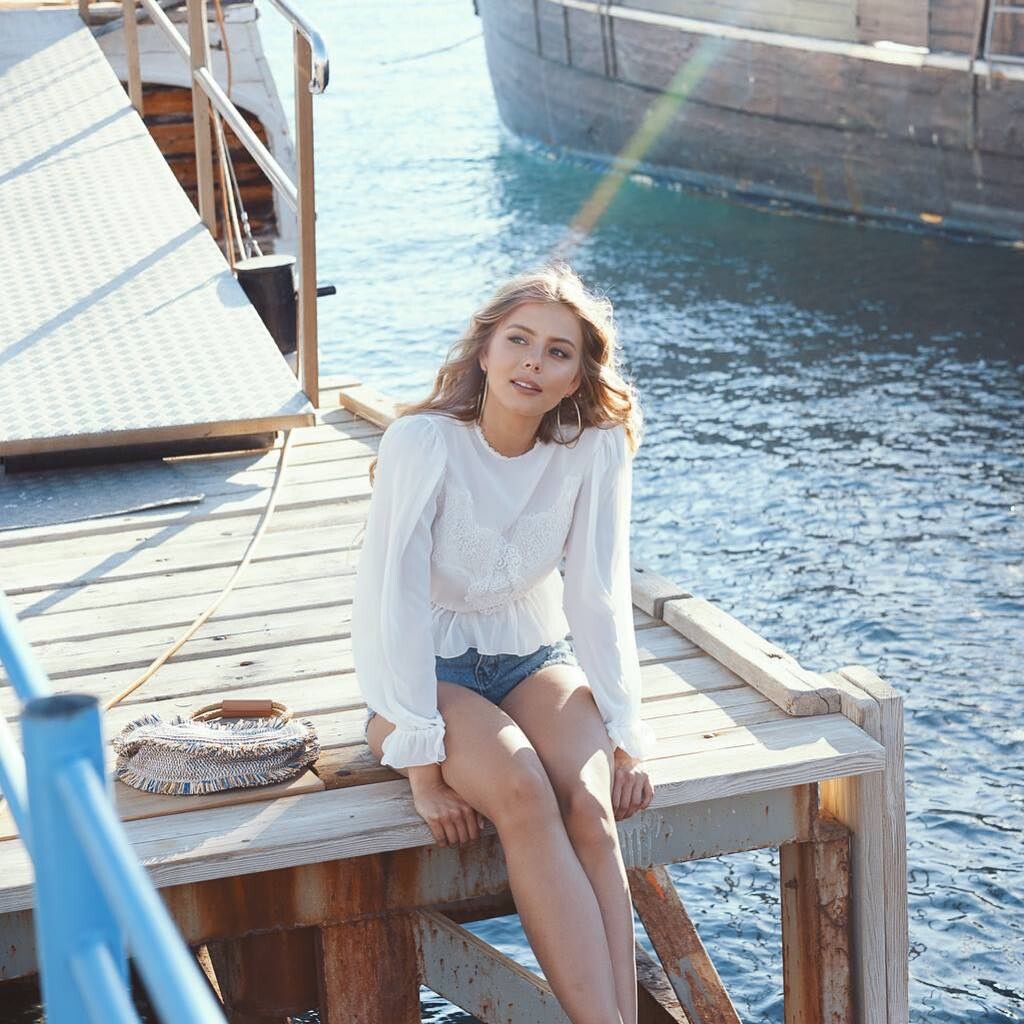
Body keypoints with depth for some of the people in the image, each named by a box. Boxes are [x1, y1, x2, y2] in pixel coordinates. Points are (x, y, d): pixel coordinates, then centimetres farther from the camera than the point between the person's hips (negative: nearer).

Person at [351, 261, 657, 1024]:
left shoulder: (595, 448, -11)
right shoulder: (423, 444, -21)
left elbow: (600, 597, -8)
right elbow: (395, 604, -22)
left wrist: (625, 739, -13)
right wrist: (423, 769, -24)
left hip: (535, 659, 3)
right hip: (427, 673, -3)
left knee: (588, 802, -27)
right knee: (522, 793, -31)